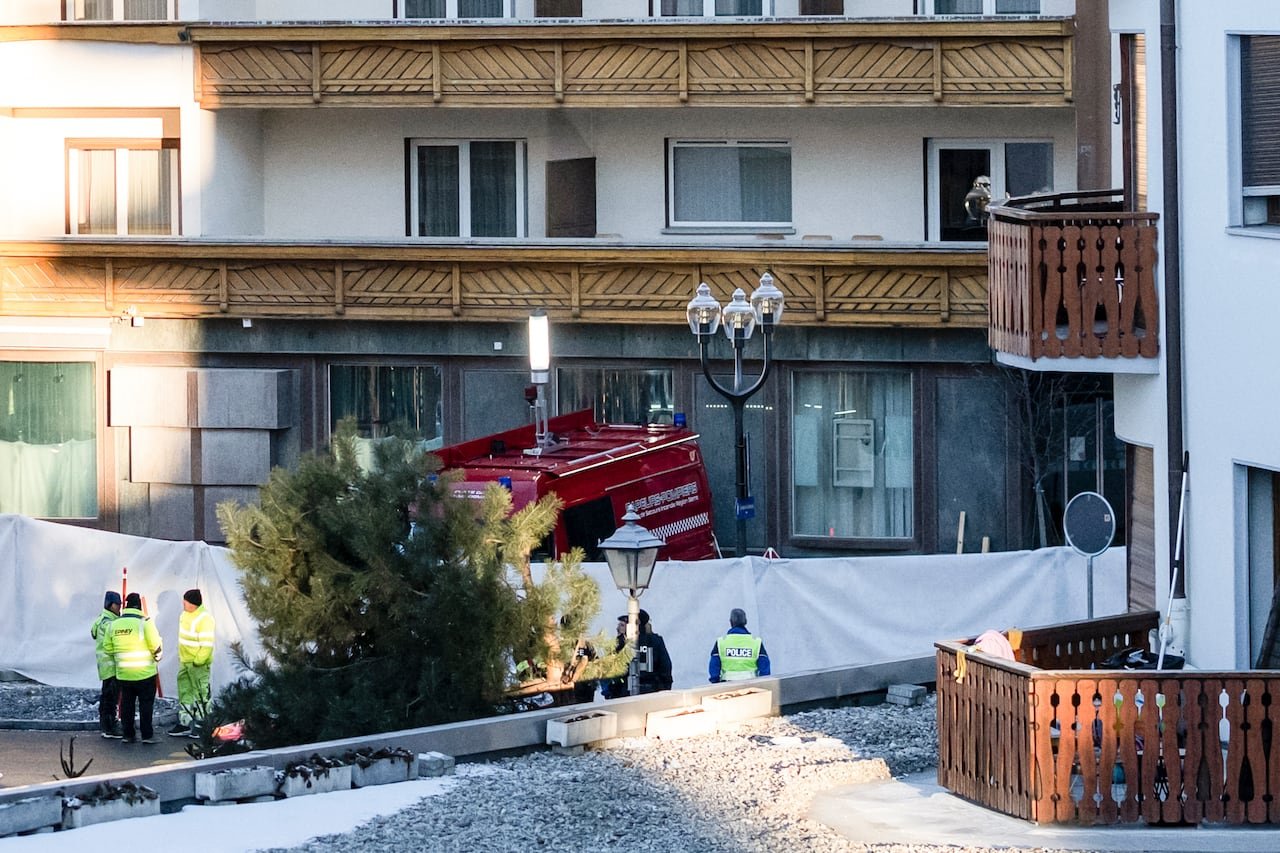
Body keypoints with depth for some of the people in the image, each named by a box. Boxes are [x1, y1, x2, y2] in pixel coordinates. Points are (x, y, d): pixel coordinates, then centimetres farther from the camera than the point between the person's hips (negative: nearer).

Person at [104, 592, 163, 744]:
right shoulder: (144, 622, -13)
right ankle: (147, 735, 1)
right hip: (144, 673, -4)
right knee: (146, 703, 3)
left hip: (123, 673, 4)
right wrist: (157, 657, 9)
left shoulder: (114, 624, 3)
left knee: (126, 703, 12)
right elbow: (156, 646, -11)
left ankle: (128, 734, 12)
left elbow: (109, 648, 8)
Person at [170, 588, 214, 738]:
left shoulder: (204, 618, -21)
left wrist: (199, 661, -22)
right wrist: (181, 657, 19)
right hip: (184, 662, 10)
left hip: (198, 663, -10)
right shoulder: (185, 615, 8)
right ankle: (184, 723, 23)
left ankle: (202, 724, 4)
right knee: (184, 692, 15)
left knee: (201, 693, -2)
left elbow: (207, 643, -22)